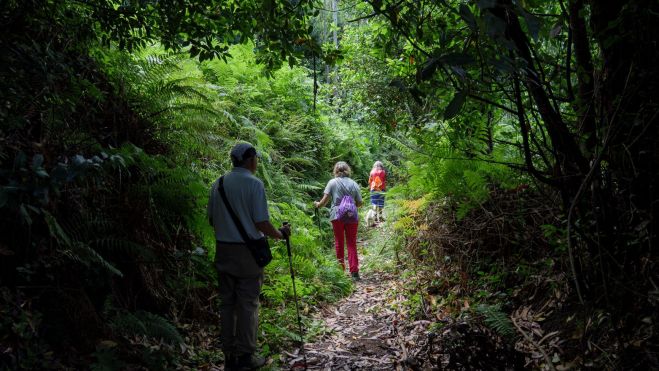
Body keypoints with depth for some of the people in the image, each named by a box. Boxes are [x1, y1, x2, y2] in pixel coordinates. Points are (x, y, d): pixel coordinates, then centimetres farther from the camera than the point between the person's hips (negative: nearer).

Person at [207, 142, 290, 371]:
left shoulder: (218, 184, 5)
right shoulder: (254, 184, -12)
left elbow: (211, 219, 10)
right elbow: (261, 223, -15)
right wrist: (281, 234, 2)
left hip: (223, 250, 5)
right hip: (247, 251, -5)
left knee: (227, 302, 12)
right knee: (247, 304, 4)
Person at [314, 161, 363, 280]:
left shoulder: (332, 182, -2)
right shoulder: (354, 184, 4)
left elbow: (325, 200, -6)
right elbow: (359, 203, 6)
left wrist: (318, 205, 13)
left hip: (337, 216, -1)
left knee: (339, 242, 15)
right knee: (352, 244, 6)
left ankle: (341, 267, 25)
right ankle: (354, 271, -2)